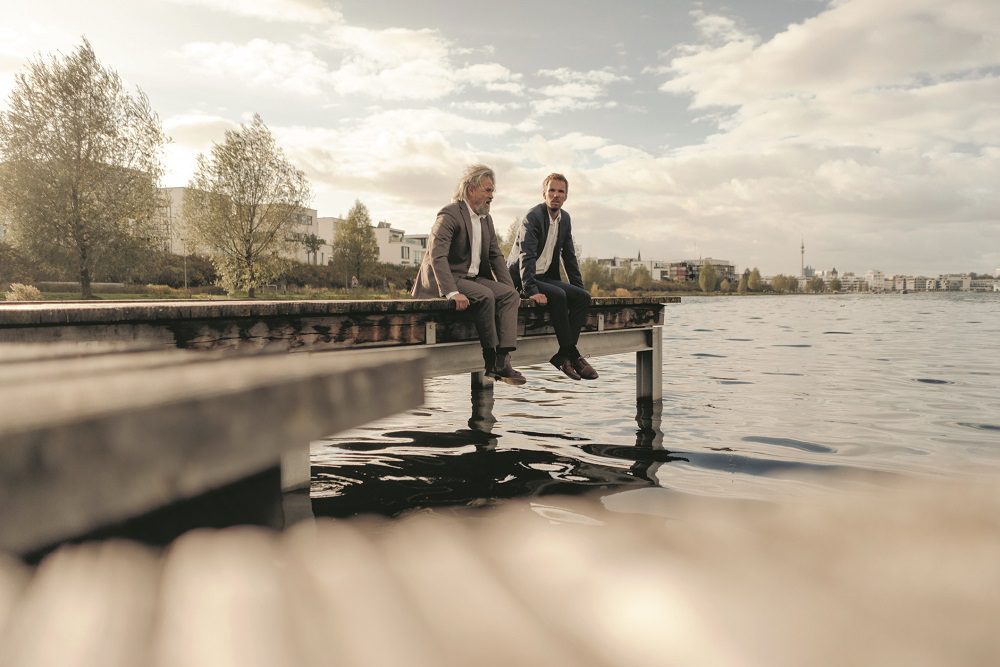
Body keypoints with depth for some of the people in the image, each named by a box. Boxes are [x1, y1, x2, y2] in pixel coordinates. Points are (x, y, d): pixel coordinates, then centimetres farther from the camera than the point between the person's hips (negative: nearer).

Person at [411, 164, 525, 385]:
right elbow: (437, 256, -24)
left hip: (473, 278, 8)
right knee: (485, 296, -31)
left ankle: (502, 361, -24)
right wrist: (452, 293, -35)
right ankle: (490, 360, -19)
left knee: (510, 295, -15)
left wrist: (509, 287, 2)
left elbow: (496, 256, 17)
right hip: (446, 280, -8)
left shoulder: (486, 219, 14)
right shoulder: (449, 214, -13)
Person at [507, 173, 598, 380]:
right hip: (521, 280, -8)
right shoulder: (532, 217, -14)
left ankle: (562, 354, -17)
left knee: (583, 297, -13)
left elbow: (569, 256, 15)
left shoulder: (565, 218, 10)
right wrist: (531, 290, -36)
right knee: (558, 295, -32)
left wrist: (579, 287, 8)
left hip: (545, 277, 8)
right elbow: (526, 256, -25)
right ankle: (572, 355, -24)